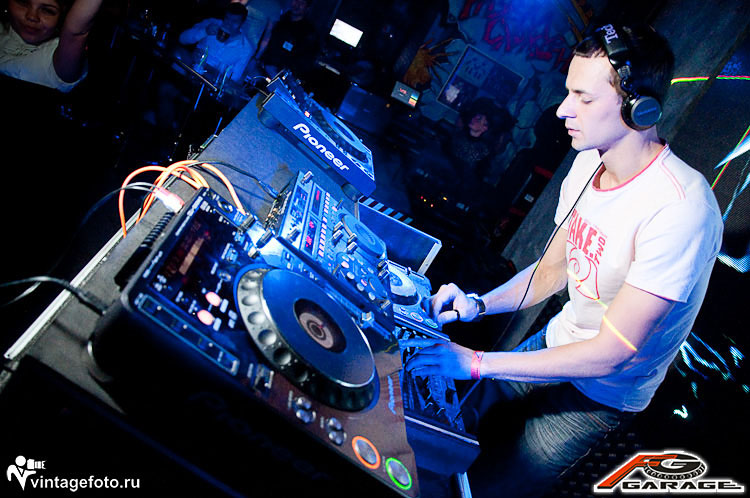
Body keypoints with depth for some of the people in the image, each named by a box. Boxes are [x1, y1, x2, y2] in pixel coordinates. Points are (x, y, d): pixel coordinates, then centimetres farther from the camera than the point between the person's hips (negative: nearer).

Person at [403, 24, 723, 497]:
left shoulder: (681, 209, -34)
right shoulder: (590, 162, -7)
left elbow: (612, 352, -31)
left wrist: (478, 362, -30)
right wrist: (478, 304, -12)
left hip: (600, 396, -6)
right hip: (555, 343, 7)